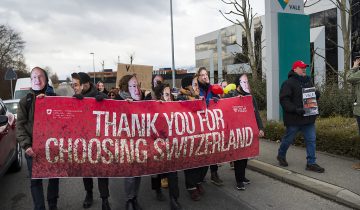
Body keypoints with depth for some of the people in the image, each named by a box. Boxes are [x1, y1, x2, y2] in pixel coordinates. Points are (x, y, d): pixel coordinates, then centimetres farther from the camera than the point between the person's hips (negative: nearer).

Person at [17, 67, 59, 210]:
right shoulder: (25, 101, 4)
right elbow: (20, 125, -1)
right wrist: (26, 145, -14)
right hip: (33, 147, -1)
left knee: (54, 176, 11)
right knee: (35, 180, 3)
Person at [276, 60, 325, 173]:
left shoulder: (308, 81, 12)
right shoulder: (288, 83, -12)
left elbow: (314, 95, 23)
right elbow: (284, 100, -18)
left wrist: (317, 94, -2)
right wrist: (295, 109, -28)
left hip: (308, 117, 7)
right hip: (294, 118, -6)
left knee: (311, 140, 6)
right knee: (288, 139, 10)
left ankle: (311, 163, 15)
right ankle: (281, 156, 34)